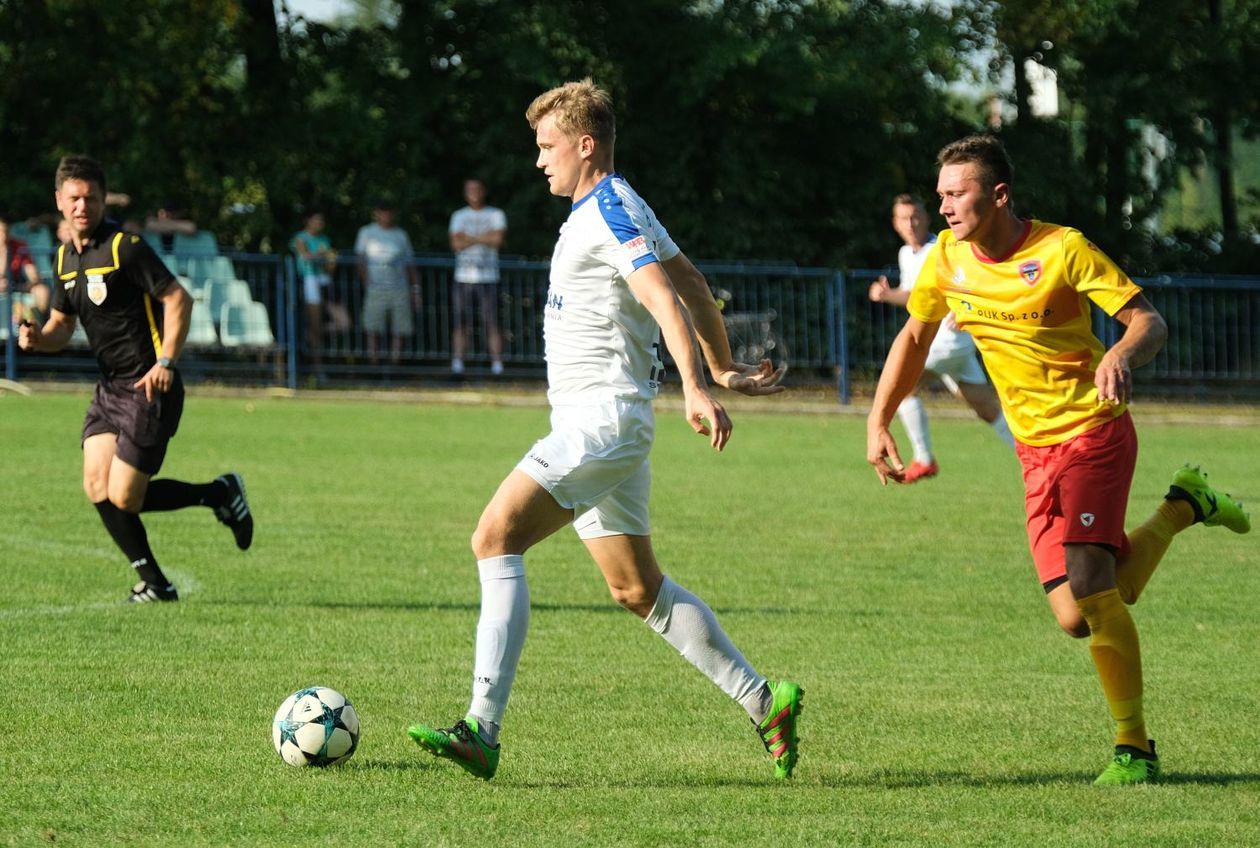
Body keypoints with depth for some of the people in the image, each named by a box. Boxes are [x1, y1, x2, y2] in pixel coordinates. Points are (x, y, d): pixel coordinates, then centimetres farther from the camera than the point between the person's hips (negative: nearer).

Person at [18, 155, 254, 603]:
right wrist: (38, 338, -4)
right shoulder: (67, 257, 12)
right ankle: (154, 582, 5)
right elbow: (62, 325, 20)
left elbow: (178, 299, -15)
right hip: (109, 388, 8)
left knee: (122, 497, -10)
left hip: (149, 387, -8)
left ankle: (220, 493, 12)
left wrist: (165, 362, -23)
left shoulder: (125, 247, -13)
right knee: (97, 485, -6)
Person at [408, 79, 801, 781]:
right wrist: (725, 368, 32)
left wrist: (696, 389, -34)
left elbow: (664, 298, -24)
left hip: (602, 415, -11)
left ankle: (482, 730, -25)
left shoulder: (608, 209, -12)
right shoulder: (618, 209, 19)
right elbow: (691, 283, 26)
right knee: (638, 588, 12)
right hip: (601, 424, 11)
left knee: (496, 538, -18)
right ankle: (766, 702, 17)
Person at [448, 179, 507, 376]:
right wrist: (483, 238, -8)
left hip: (488, 278, -1)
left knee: (492, 323, -7)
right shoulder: (459, 216, 14)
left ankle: (497, 364, -8)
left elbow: (497, 240, -7)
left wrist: (470, 238, -5)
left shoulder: (496, 215, 10)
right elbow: (456, 243, -1)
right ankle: (457, 363, -2)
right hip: (464, 278, 1)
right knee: (461, 324, -3)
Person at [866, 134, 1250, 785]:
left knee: (1090, 586, -22)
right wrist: (878, 421, 12)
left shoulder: (1061, 249, -14)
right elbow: (915, 335, 19)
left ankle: (1133, 746, -8)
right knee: (1079, 618, 2)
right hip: (1037, 452, 6)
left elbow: (1149, 321, -14)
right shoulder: (947, 259, 2)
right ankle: (1182, 507, 27)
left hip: (1094, 433, -6)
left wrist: (1122, 356, -36)